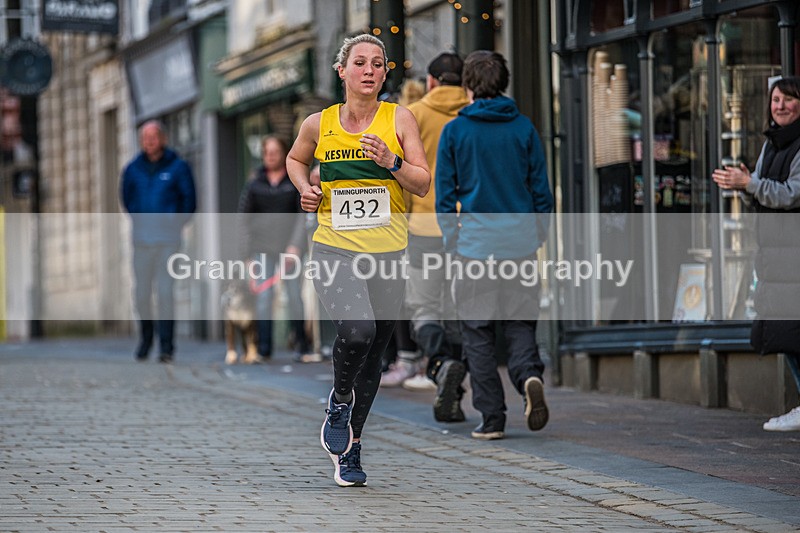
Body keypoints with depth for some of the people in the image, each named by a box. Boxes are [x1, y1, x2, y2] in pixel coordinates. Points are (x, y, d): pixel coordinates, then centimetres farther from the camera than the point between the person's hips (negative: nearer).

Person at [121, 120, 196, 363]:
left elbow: (189, 201, 6)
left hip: (168, 240, -3)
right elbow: (127, 198, 22)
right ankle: (145, 340, 21)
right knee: (142, 293, 5)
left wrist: (174, 223, 2)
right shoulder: (133, 168, 8)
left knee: (165, 291, -9)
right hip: (141, 240, 3)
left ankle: (167, 346, -7)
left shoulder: (178, 167, 0)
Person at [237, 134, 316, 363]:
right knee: (263, 297, -5)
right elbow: (245, 218, 9)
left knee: (295, 296, -2)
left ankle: (302, 348, 5)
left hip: (289, 247, -1)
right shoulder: (254, 185, 9)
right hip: (262, 248, 1)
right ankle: (263, 350, -2)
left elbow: (303, 216, -2)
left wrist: (295, 246, -12)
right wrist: (247, 251, 2)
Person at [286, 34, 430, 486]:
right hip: (334, 250, -2)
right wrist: (305, 189, 5)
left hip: (388, 255, 2)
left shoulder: (399, 119, 1)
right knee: (357, 330, -27)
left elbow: (423, 184, 0)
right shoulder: (319, 124, 3)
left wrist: (392, 163, -17)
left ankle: (351, 448, 24)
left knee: (373, 355, 7)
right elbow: (296, 159, 24)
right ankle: (339, 402, 3)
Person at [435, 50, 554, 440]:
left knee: (477, 331, 6)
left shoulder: (455, 131, -2)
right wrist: (538, 234, 16)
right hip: (520, 242, 2)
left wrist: (451, 240, 8)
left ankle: (492, 418, 3)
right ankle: (529, 374, -19)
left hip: (475, 243, -2)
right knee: (519, 322, 11)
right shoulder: (523, 128, 4)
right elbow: (541, 188, 6)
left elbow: (444, 192, 0)